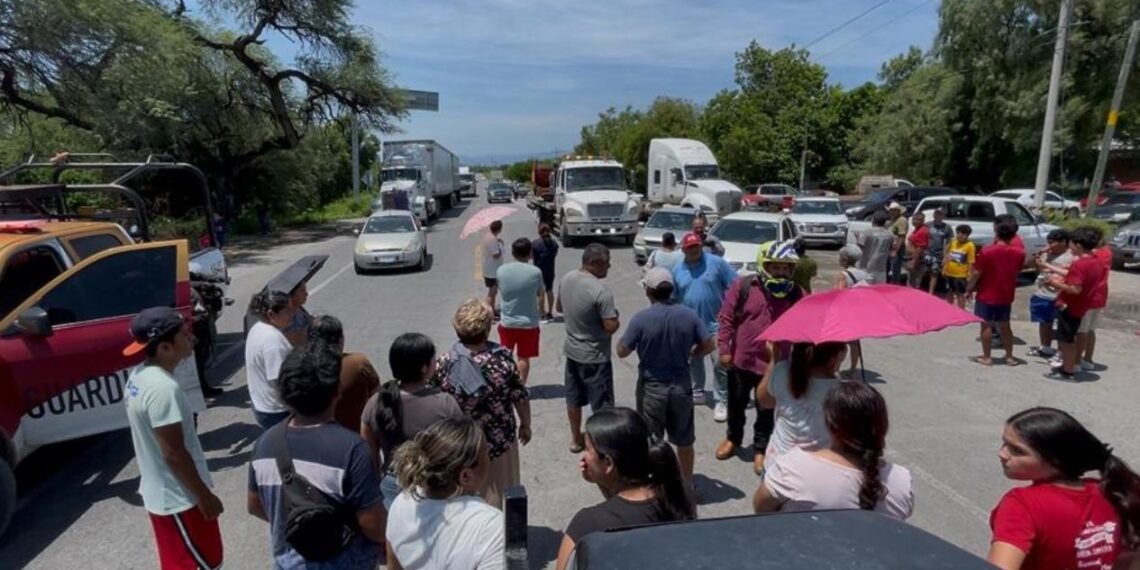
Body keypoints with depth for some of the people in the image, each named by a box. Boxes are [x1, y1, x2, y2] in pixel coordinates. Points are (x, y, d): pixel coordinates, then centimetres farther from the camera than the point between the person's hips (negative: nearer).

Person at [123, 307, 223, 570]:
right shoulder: (163, 388, -29)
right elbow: (174, 454, -25)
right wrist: (204, 495, -15)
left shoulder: (138, 378, 2)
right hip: (180, 498, -9)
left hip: (159, 492, 9)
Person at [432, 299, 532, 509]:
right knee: (501, 497, 22)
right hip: (499, 440, -1)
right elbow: (520, 397, -11)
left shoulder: (444, 364, -16)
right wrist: (525, 425, 8)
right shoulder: (502, 357, -20)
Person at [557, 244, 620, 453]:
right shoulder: (601, 290, -26)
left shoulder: (566, 279, -2)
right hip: (595, 356, -7)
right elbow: (611, 327, -25)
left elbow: (559, 307, 13)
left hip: (572, 350, 8)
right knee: (602, 405, 7)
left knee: (573, 398, 21)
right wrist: (616, 318, -5)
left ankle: (575, 439, 36)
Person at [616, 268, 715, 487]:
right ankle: (687, 485, 35)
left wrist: (624, 337, 10)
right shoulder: (689, 315, -9)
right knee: (684, 440, 20)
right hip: (681, 385, 3)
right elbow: (709, 345, -2)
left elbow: (622, 351, -10)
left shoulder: (641, 318, -19)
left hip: (651, 387, -3)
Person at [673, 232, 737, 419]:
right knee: (693, 361, 18)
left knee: (720, 363, -5)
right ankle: (697, 393, 37)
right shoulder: (677, 270, 4)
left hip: (716, 323, -4)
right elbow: (674, 299, 12)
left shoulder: (717, 262, -9)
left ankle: (721, 402, 7)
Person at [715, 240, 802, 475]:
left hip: (775, 365, 0)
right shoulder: (743, 286, -8)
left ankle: (760, 449, 32)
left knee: (766, 411, 13)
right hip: (741, 360, 1)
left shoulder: (796, 294, -5)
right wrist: (724, 349, -8)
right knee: (736, 404, 19)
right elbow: (726, 318, -5)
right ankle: (733, 438, 43)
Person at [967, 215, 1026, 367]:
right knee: (1004, 326, 17)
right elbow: (1017, 272, 8)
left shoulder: (987, 251, -19)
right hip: (1006, 297, 5)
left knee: (986, 325, 5)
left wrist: (969, 289, -2)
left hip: (986, 296, -5)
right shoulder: (1019, 253, -5)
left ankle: (986, 357, 10)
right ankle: (1010, 357, 24)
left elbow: (976, 274, -14)